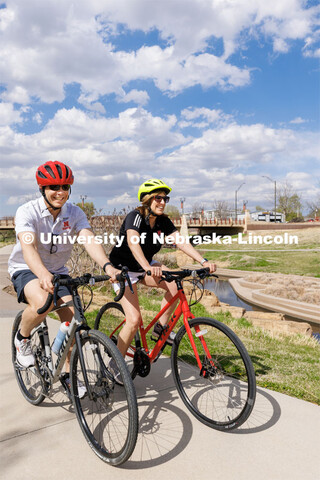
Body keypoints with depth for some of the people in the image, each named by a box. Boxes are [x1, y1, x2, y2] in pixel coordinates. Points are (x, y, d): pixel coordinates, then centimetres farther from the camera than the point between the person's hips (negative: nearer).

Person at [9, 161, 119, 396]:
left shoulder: (75, 213, -10)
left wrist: (107, 266, -45)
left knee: (72, 319, -9)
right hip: (26, 270, -4)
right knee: (42, 302, -35)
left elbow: (90, 240, -25)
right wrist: (43, 275, -57)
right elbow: (28, 247, -37)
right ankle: (22, 338, 0)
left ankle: (67, 374, 13)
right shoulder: (27, 212, -20)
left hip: (58, 271, 4)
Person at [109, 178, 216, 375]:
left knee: (176, 284, -21)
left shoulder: (163, 221, -6)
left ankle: (161, 327, 1)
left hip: (145, 266, 6)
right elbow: (132, 242, -42)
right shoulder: (135, 216, -24)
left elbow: (181, 242, -17)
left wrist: (204, 261, -31)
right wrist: (147, 267, -59)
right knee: (134, 320, -16)